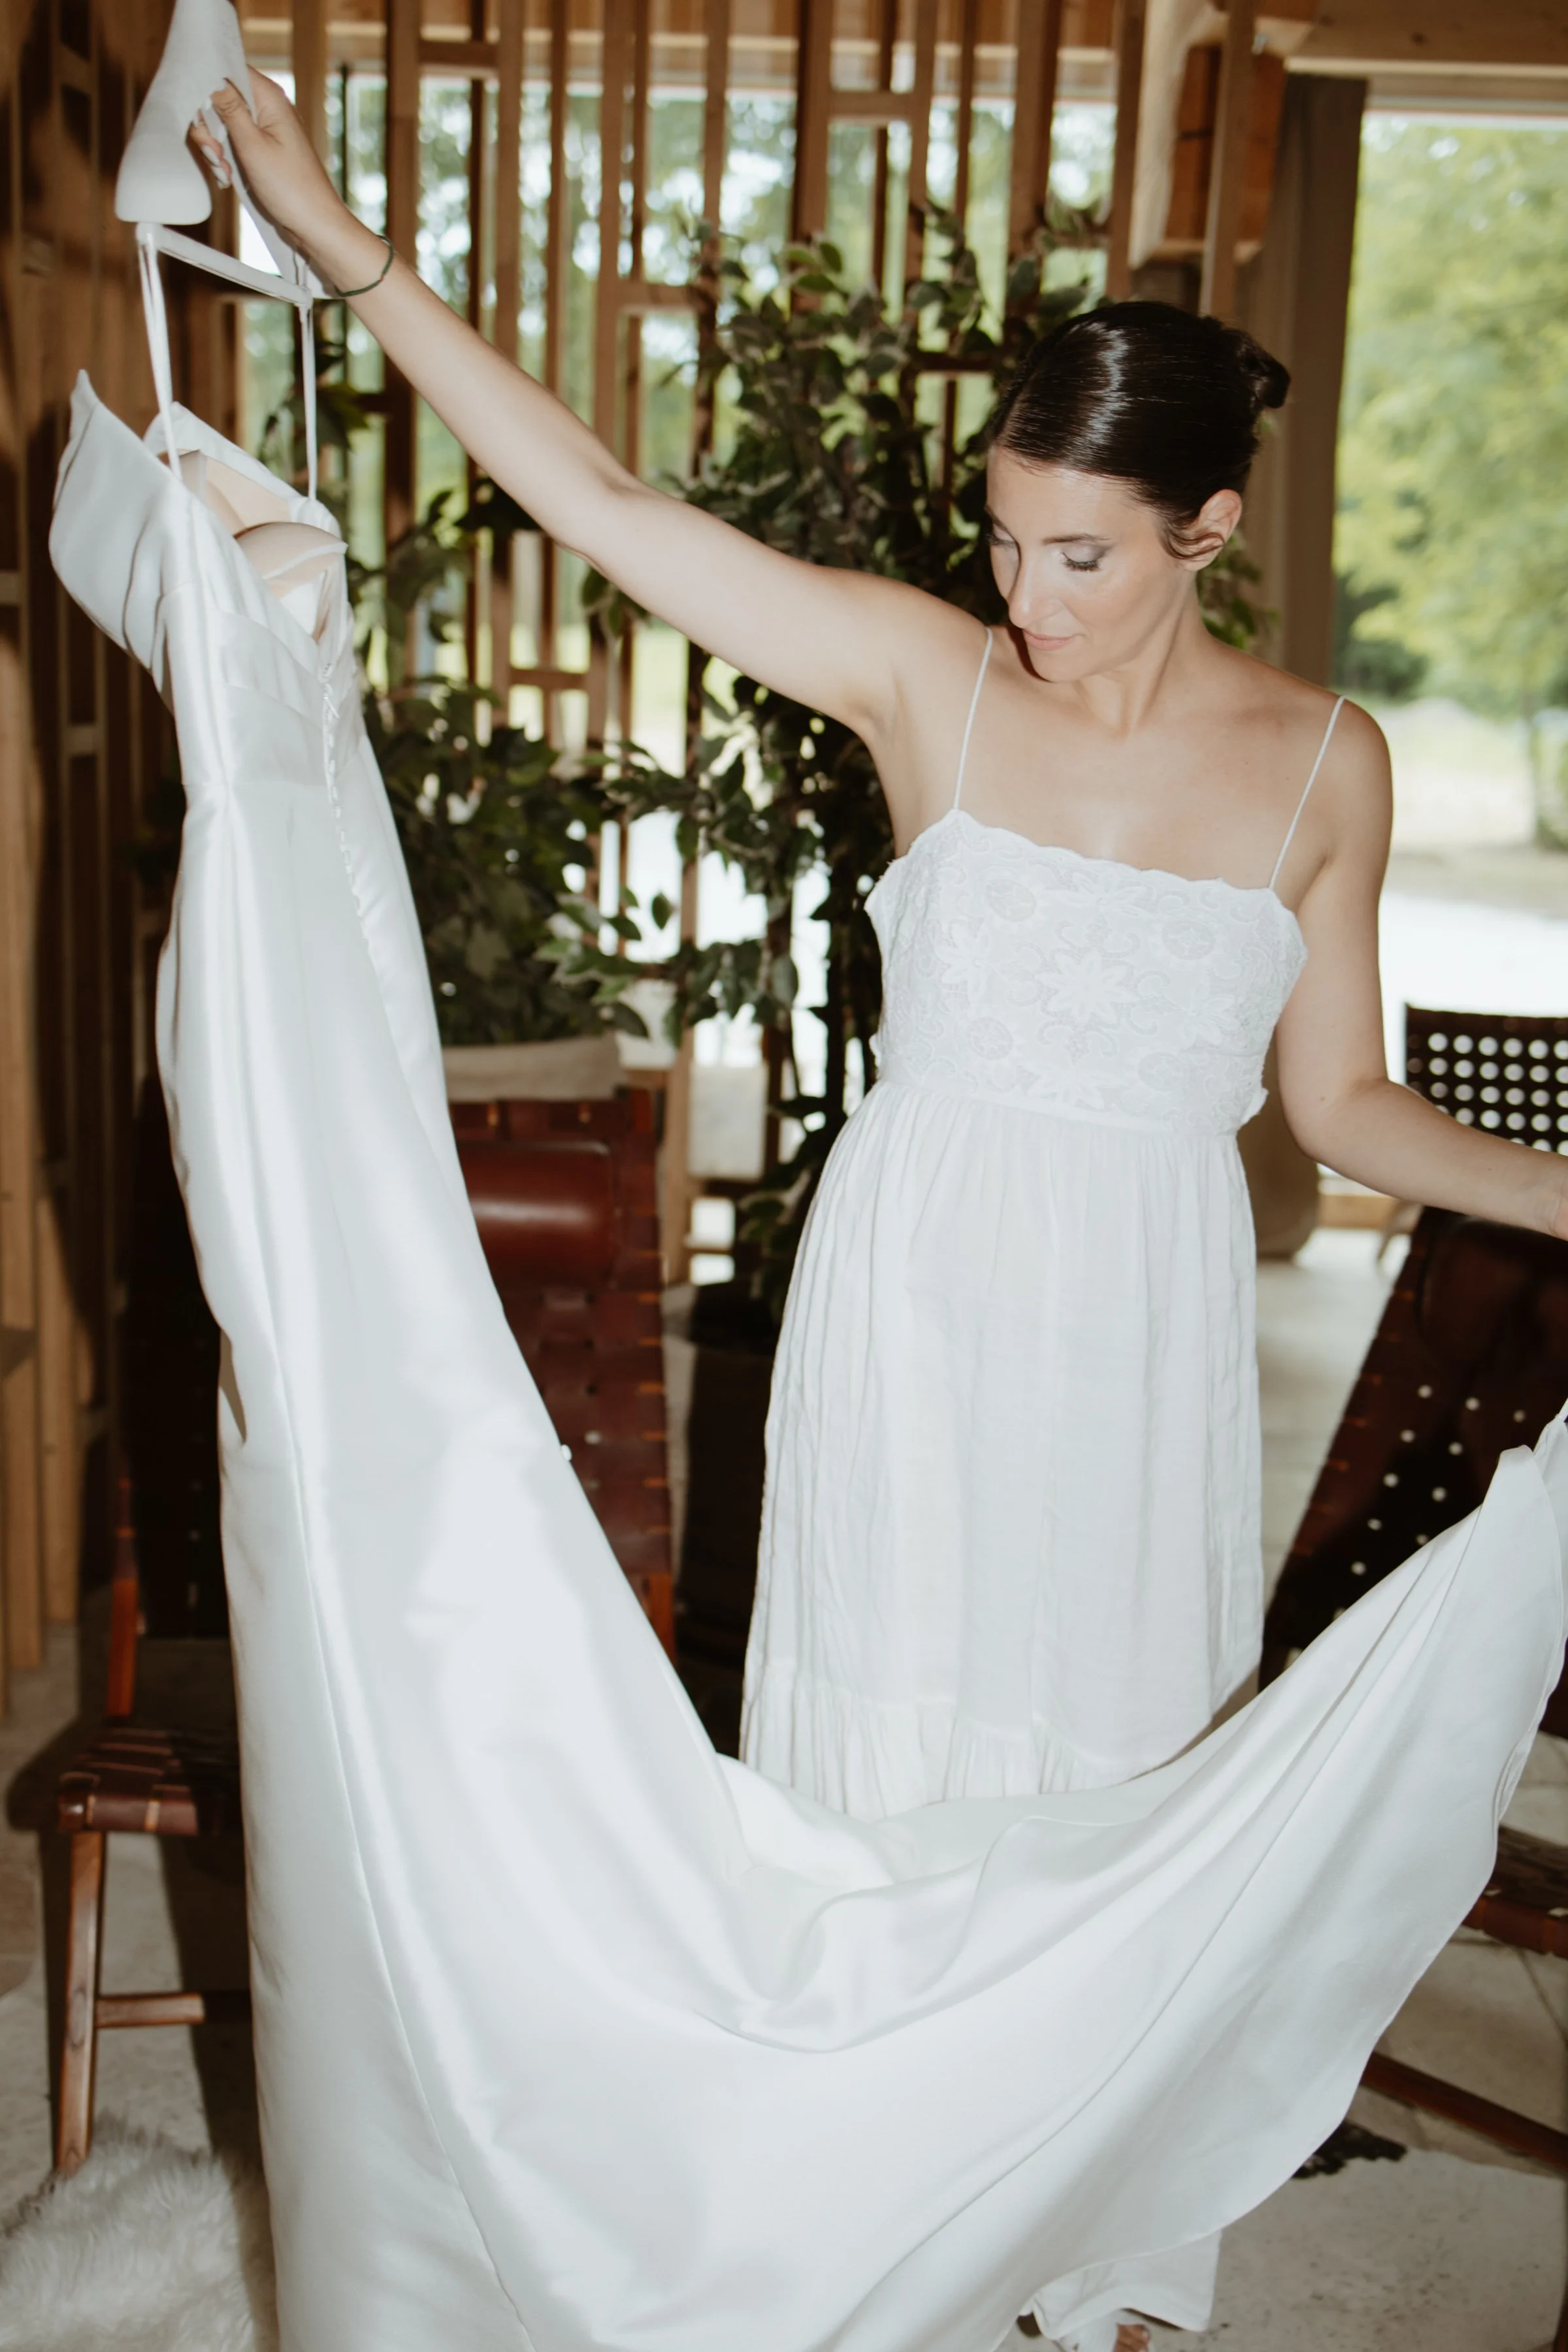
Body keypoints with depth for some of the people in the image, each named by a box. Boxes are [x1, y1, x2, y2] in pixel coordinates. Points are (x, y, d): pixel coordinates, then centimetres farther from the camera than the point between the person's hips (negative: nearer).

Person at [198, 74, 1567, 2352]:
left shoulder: (1323, 762, -2)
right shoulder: (924, 674, -7)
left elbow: (1344, 1101, 5)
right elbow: (605, 499, -10)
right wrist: (350, 248, -12)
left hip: (1149, 1342, 2)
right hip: (915, 1310, -1)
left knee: (1126, 1761, 15)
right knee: (892, 1752, 9)